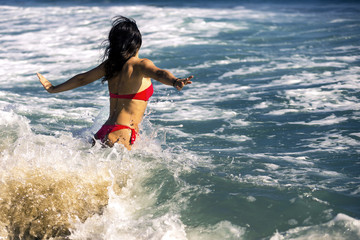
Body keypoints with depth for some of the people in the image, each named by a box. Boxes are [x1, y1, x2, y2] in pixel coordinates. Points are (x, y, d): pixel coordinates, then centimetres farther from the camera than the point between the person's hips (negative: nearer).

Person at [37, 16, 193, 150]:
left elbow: (82, 79, 23)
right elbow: (158, 74, -27)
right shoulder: (140, 65, -5)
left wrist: (53, 89, 38)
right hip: (122, 135, -8)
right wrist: (175, 82, -46)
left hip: (104, 131, 8)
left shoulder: (110, 65, 13)